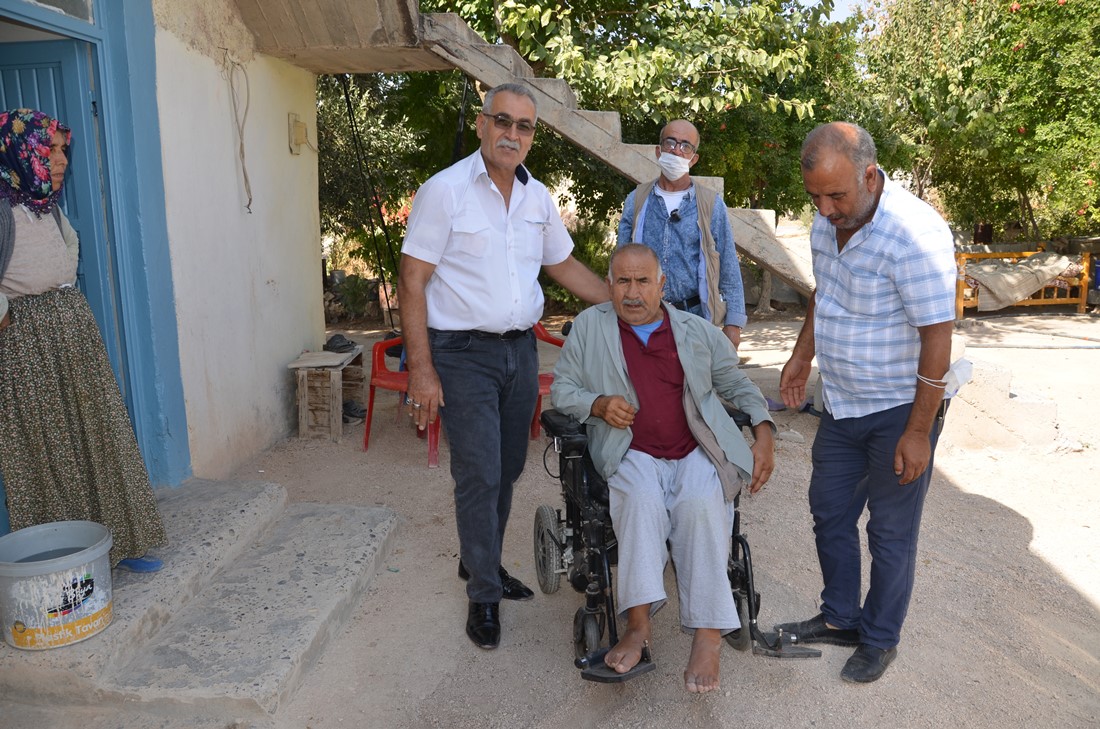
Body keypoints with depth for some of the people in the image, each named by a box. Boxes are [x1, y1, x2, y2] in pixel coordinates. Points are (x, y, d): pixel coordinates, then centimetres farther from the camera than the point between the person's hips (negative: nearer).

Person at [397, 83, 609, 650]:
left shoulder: (538, 197, 8)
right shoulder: (445, 190, -10)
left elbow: (565, 266, 19)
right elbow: (412, 282, -12)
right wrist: (421, 369, -16)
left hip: (521, 349, 6)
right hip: (463, 354, -6)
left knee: (507, 470, 14)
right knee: (479, 476, -3)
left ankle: (480, 563, 35)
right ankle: (484, 595, 14)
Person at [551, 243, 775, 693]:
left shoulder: (698, 332, 15)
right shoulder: (589, 326, 11)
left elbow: (738, 384, 21)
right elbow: (561, 387, 11)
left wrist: (764, 434, 6)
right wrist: (597, 404, -10)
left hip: (696, 453, 1)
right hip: (632, 455, -1)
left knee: (702, 504, -30)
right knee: (641, 499, -34)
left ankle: (708, 634, -26)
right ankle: (639, 625, -29)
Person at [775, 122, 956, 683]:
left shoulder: (914, 234, -25)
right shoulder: (827, 222, -1)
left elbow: (937, 336, -23)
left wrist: (918, 432, -21)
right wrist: (802, 356, 17)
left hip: (899, 411, -7)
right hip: (841, 404, 8)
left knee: (890, 531, 8)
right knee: (829, 509, 17)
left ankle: (881, 639, 29)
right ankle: (840, 619, 36)